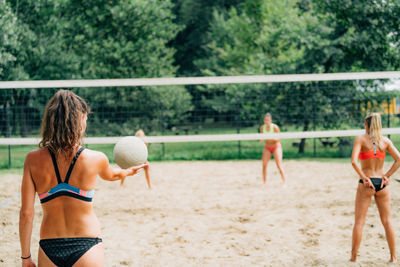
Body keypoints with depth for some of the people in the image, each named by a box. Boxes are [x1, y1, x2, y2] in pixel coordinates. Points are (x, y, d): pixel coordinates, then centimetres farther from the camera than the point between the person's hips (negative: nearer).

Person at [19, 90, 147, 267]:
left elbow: (26, 214, -6)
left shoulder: (33, 160, -7)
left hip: (49, 250, 2)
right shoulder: (96, 159, -8)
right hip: (86, 246, -2)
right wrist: (129, 172, 40)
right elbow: (111, 175, 17)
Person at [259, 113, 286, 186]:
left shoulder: (275, 127, -19)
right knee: (264, 165, -8)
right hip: (267, 147, 4)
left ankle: (284, 183, -10)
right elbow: (262, 138, 4)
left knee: (279, 165, -13)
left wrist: (271, 138, -33)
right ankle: (264, 183, 2)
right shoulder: (262, 127, -8)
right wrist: (262, 139, -19)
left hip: (276, 146, -4)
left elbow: (278, 139, -15)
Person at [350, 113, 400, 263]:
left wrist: (364, 178, -12)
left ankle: (353, 257, 5)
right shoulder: (385, 141, 5)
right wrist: (387, 176, -1)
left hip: (366, 184, -3)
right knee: (387, 221, 10)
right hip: (381, 183, 3)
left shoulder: (360, 139, -6)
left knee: (359, 222, 3)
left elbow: (354, 161, -18)